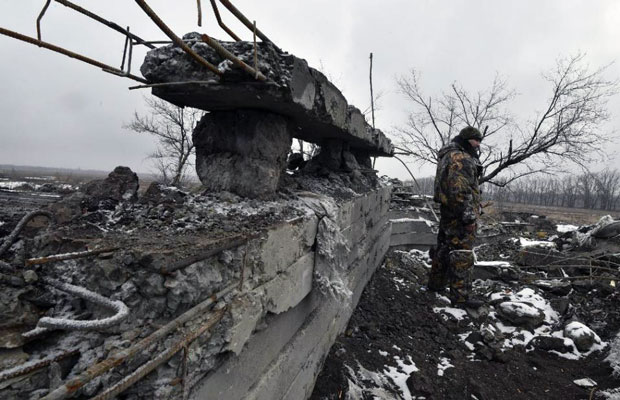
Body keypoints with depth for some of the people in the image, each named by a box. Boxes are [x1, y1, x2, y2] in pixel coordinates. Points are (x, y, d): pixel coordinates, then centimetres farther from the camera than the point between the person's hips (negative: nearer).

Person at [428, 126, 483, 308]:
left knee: (444, 247, 18)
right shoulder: (460, 158, -14)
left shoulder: (448, 156, 20)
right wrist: (469, 215, -23)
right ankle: (460, 296, -5)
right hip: (460, 216, -11)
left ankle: (436, 282, 29)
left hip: (448, 212, 11)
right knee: (462, 253, -8)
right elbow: (460, 190, -24)